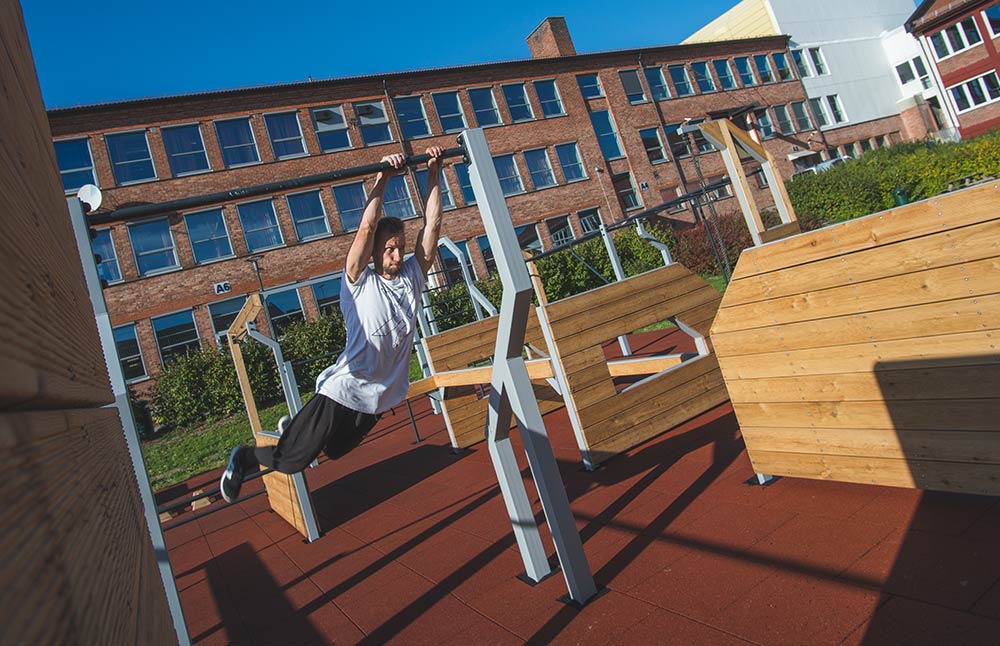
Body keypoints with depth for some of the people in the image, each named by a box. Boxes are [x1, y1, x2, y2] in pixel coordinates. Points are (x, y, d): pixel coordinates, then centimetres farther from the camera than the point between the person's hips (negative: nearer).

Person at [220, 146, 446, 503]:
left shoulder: (412, 276, 1)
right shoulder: (359, 282, -12)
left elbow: (432, 224, -5)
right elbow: (366, 227, -24)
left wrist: (434, 174, -9)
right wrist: (383, 176, -24)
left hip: (378, 399, 6)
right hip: (343, 392, -6)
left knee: (334, 452, 26)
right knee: (290, 460, 1)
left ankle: (299, 428, 54)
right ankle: (243, 457, 30)